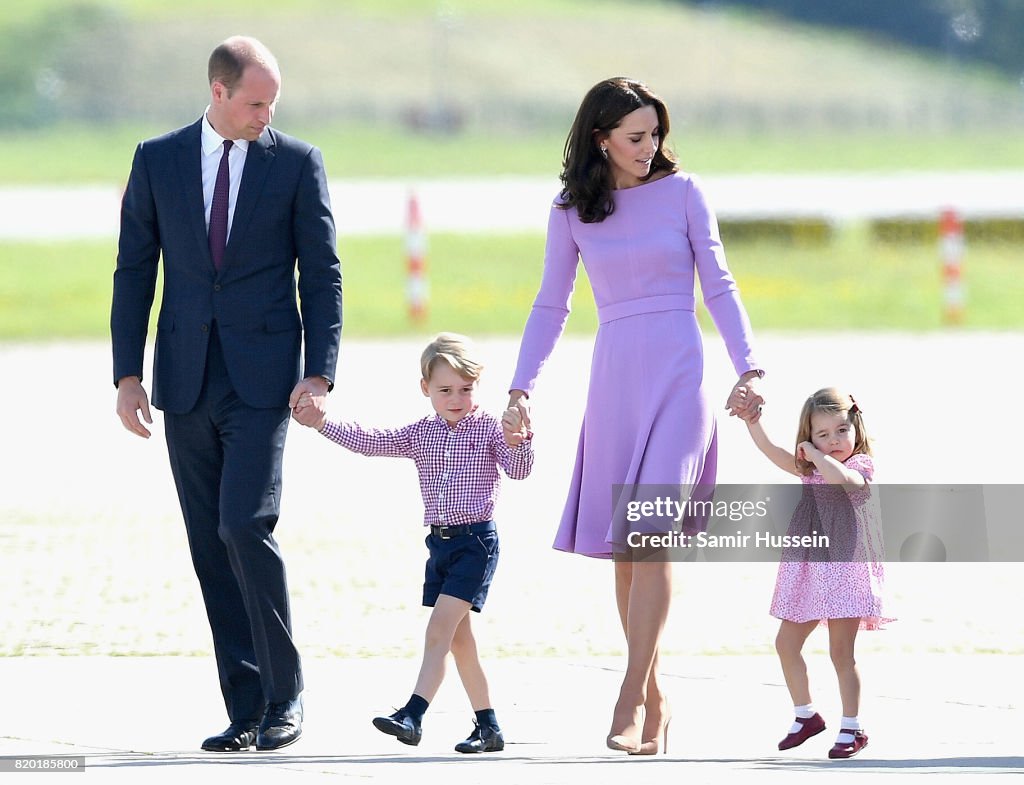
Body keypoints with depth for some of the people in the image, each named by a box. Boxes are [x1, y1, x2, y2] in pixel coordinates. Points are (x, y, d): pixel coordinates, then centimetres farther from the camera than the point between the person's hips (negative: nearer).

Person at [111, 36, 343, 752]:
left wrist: (321, 371, -7)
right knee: (210, 546, 3)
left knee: (246, 526, -17)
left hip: (261, 377, -3)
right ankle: (247, 711, 8)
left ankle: (285, 693, -4)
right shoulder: (157, 161, 7)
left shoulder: (297, 162, 2)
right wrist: (128, 373, 1)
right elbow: (134, 270, 8)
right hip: (185, 381, 3)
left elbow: (322, 274, 2)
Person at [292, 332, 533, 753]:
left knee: (440, 627, -16)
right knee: (458, 638, 9)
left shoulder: (490, 428, -5)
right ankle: (488, 726, 17)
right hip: (440, 543, 7)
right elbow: (368, 441, 3)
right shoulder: (420, 434, 9)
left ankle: (412, 715, -23)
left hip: (476, 540, -7)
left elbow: (518, 471, -16)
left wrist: (516, 442, -37)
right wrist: (322, 422, -8)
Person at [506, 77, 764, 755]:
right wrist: (521, 389, 7)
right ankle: (654, 696, 14)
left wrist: (748, 368, -6)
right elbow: (551, 306, 14)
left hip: (678, 373, -3)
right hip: (614, 376, 3)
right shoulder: (571, 211, 8)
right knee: (623, 546, 2)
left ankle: (632, 696, -16)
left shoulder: (682, 191, 4)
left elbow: (719, 286, 4)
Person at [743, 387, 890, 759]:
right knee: (786, 644, 10)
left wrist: (817, 455, -14)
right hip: (808, 569, 7)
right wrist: (750, 418, -7)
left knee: (841, 651, -7)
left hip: (844, 567, -7)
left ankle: (851, 729, 0)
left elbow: (840, 477, -28)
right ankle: (805, 715, 24)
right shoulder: (809, 470, 13)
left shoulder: (860, 467, -5)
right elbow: (770, 449, 6)